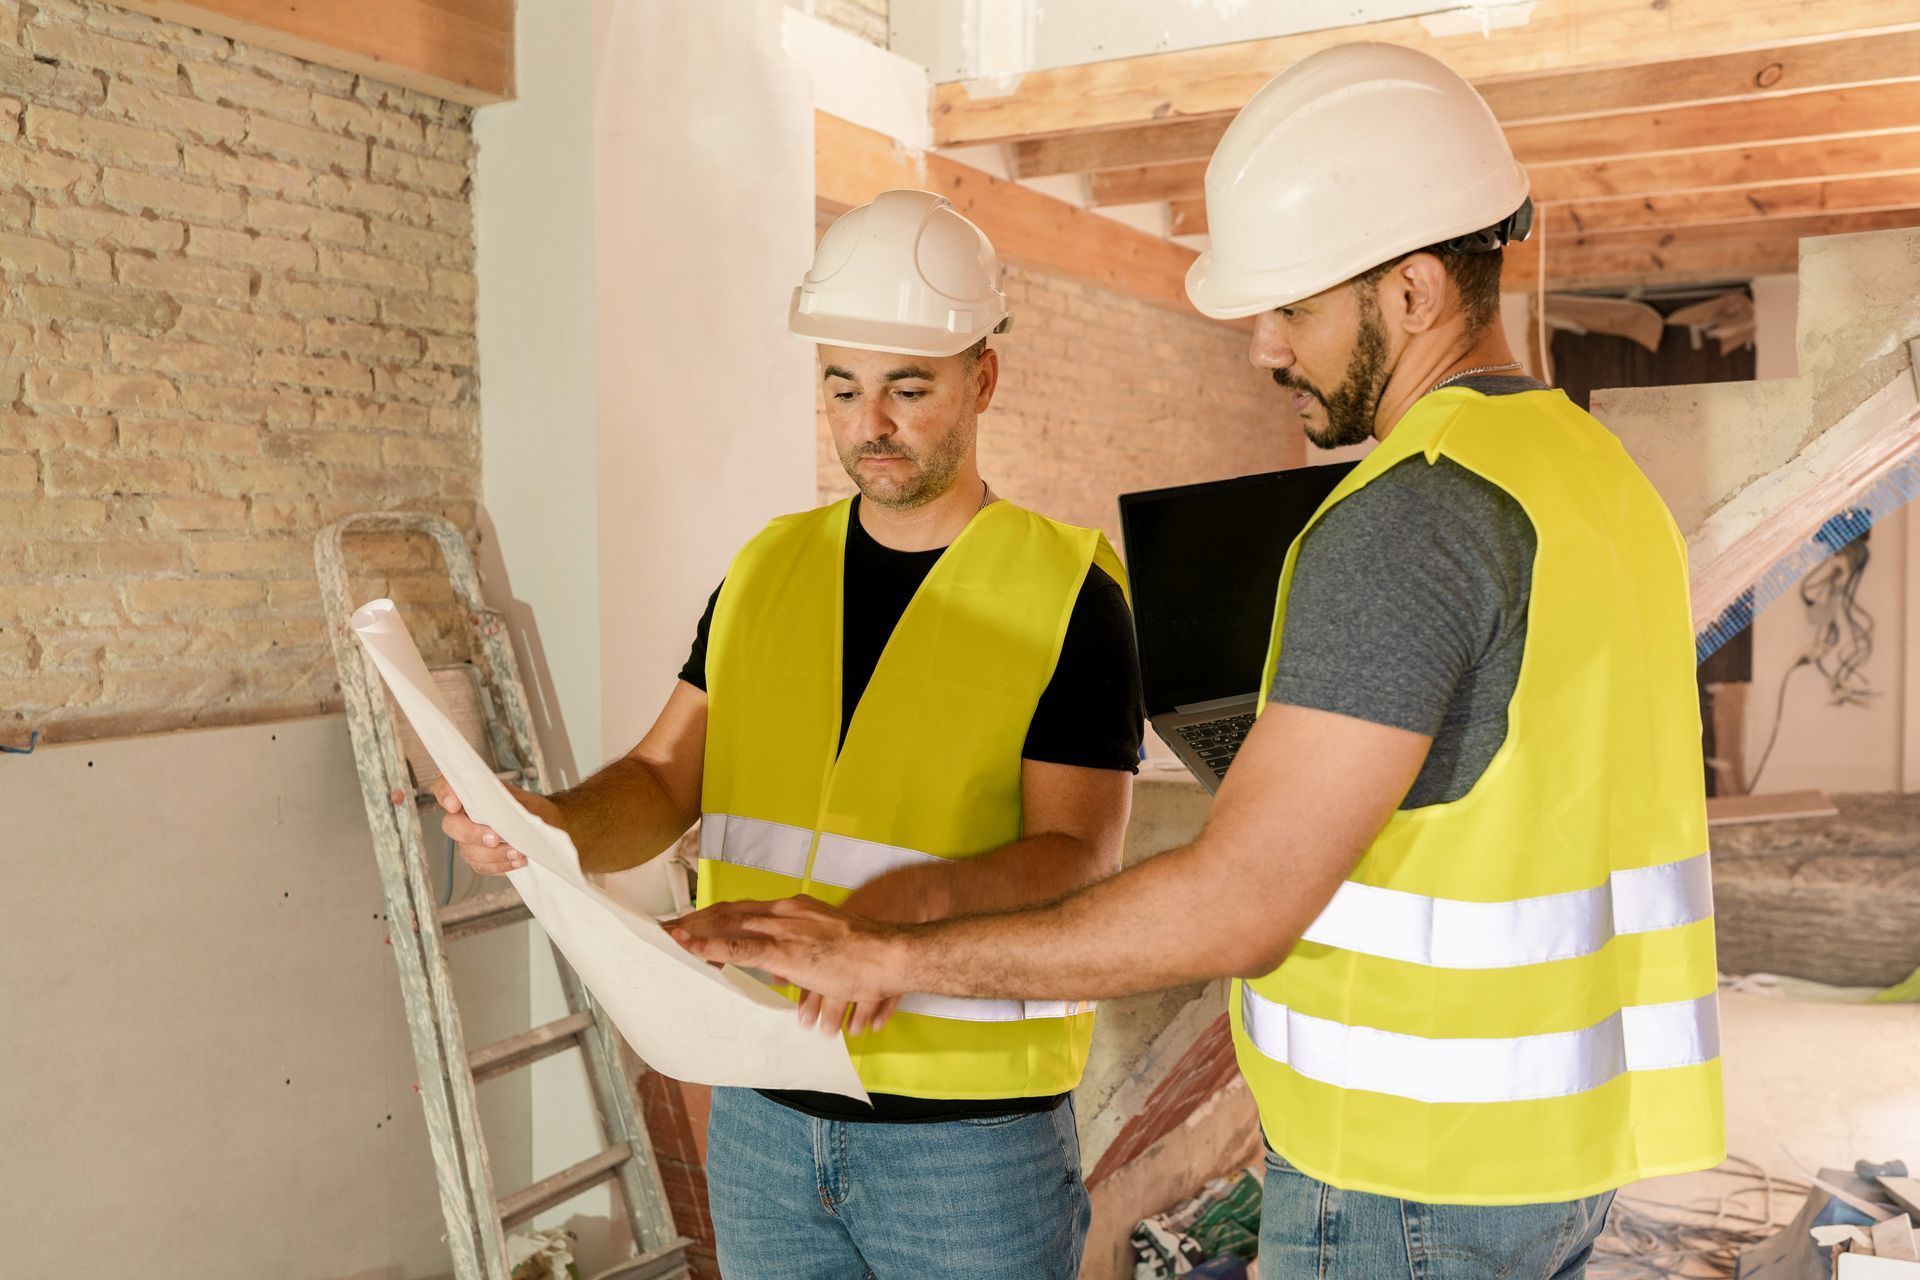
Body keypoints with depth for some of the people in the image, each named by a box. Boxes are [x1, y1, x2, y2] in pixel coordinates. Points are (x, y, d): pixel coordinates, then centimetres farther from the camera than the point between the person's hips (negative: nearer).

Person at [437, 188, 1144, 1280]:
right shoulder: (768, 570, 7)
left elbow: (1080, 855, -14)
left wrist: (924, 896, -33)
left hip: (972, 1129, -4)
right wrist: (548, 822, -18)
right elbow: (664, 785, 3)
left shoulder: (1069, 590, -8)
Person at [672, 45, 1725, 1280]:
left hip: (1410, 1165, -9)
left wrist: (887, 954, -24)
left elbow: (1238, 907, -30)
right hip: (1544, 1134, 9)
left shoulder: (1410, 521, -25)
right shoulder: (1598, 481, 8)